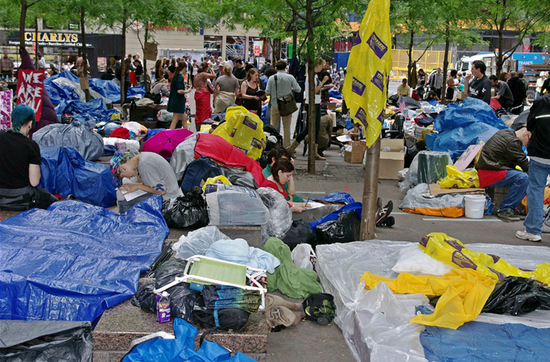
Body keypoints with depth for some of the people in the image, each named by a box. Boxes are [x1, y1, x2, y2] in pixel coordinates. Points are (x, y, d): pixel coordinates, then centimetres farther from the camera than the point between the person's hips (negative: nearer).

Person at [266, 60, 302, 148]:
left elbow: (267, 92, -5)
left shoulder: (272, 78, -5)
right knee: (287, 127, 6)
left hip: (275, 105, 1)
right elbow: (298, 90, -1)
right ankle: (287, 146, 8)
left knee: (274, 126, 10)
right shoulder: (290, 77, -5)